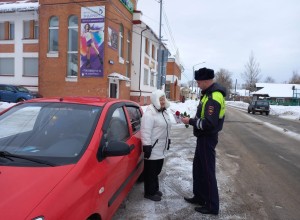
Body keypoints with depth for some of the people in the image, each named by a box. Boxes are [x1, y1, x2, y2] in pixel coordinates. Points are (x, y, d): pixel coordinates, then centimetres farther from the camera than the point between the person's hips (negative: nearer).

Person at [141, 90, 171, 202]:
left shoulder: (163, 112, 13)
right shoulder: (149, 114, -19)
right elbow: (145, 132, -23)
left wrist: (167, 141, 24)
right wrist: (147, 146, -25)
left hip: (161, 149, 9)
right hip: (153, 149, -9)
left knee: (157, 170, 19)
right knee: (150, 171, 3)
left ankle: (155, 189, 34)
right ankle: (149, 193, 17)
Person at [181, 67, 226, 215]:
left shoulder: (214, 97, -23)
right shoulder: (209, 93, 9)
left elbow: (209, 123, -28)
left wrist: (190, 121, -19)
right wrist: (192, 119, 4)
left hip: (207, 138, -10)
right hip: (204, 136, 10)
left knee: (208, 171, 1)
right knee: (198, 167, 20)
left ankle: (212, 206, 17)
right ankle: (199, 197, 36)